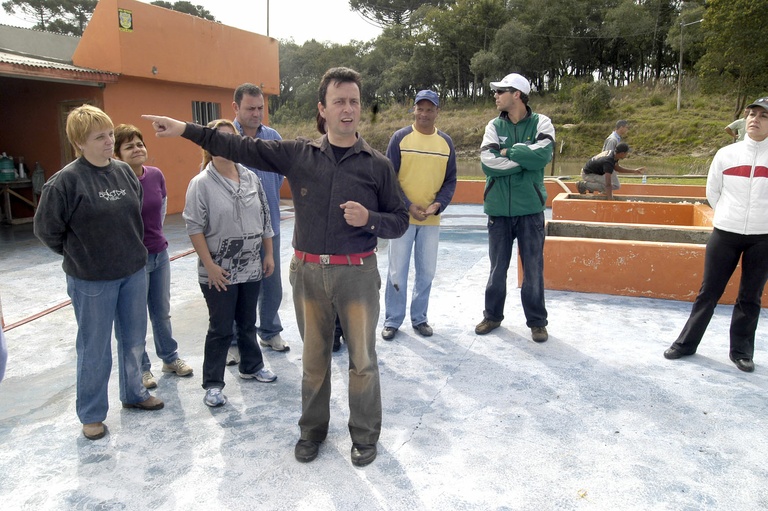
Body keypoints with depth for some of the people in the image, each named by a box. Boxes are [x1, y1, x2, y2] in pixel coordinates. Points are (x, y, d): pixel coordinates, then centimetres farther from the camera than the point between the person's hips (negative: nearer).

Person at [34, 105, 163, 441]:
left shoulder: (125, 171, 0)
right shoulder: (66, 180, -15)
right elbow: (46, 229, -8)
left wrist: (133, 248, 11)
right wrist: (79, 255, 1)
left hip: (134, 273, 5)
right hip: (92, 281, -5)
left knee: (134, 340, 18)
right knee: (94, 349, 9)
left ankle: (134, 394, 39)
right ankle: (91, 414, 27)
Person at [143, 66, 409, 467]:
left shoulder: (377, 164, -2)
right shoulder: (298, 153, 2)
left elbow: (399, 220, 2)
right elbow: (243, 149, 4)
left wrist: (369, 219, -17)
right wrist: (186, 130, 1)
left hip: (357, 273, -1)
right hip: (308, 272, 2)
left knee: (362, 359, 8)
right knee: (313, 358, 16)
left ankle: (365, 435, 29)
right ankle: (312, 430, 37)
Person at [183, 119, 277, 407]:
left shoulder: (251, 178, 5)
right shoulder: (201, 183, -11)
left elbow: (264, 218, 11)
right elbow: (195, 228, -12)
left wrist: (268, 254, 9)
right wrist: (209, 265, -16)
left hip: (251, 268, 5)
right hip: (219, 271, -5)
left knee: (247, 322, 19)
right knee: (221, 329, 3)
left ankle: (251, 366, 38)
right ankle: (212, 384, 18)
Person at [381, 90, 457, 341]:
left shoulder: (446, 142, 6)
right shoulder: (400, 138, -3)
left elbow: (450, 181, 8)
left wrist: (438, 204, -9)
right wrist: (408, 206, -13)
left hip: (432, 220, 3)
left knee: (426, 271, 10)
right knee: (397, 271, 2)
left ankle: (419, 318, 25)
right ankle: (392, 320, 16)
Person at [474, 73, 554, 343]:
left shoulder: (541, 123, -1)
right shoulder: (494, 126, 4)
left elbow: (542, 155, -18)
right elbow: (488, 163, -11)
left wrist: (509, 151, -10)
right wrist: (525, 158, -12)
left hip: (530, 208, -2)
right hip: (498, 208, 2)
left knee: (533, 268, 6)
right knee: (497, 267, 12)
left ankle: (537, 321, 22)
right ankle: (492, 315, 28)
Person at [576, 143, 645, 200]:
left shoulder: (613, 153, -4)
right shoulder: (609, 162, -32)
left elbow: (617, 168, 16)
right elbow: (608, 184, -37)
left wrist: (634, 171, 11)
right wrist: (610, 200, -39)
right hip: (587, 174, -10)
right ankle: (584, 185, -11)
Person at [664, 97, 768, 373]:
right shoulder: (726, 154, 0)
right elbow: (712, 192, 11)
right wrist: (730, 216, 13)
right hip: (725, 233, 0)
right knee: (708, 293, 6)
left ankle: (741, 351, 22)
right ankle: (687, 343, 16)